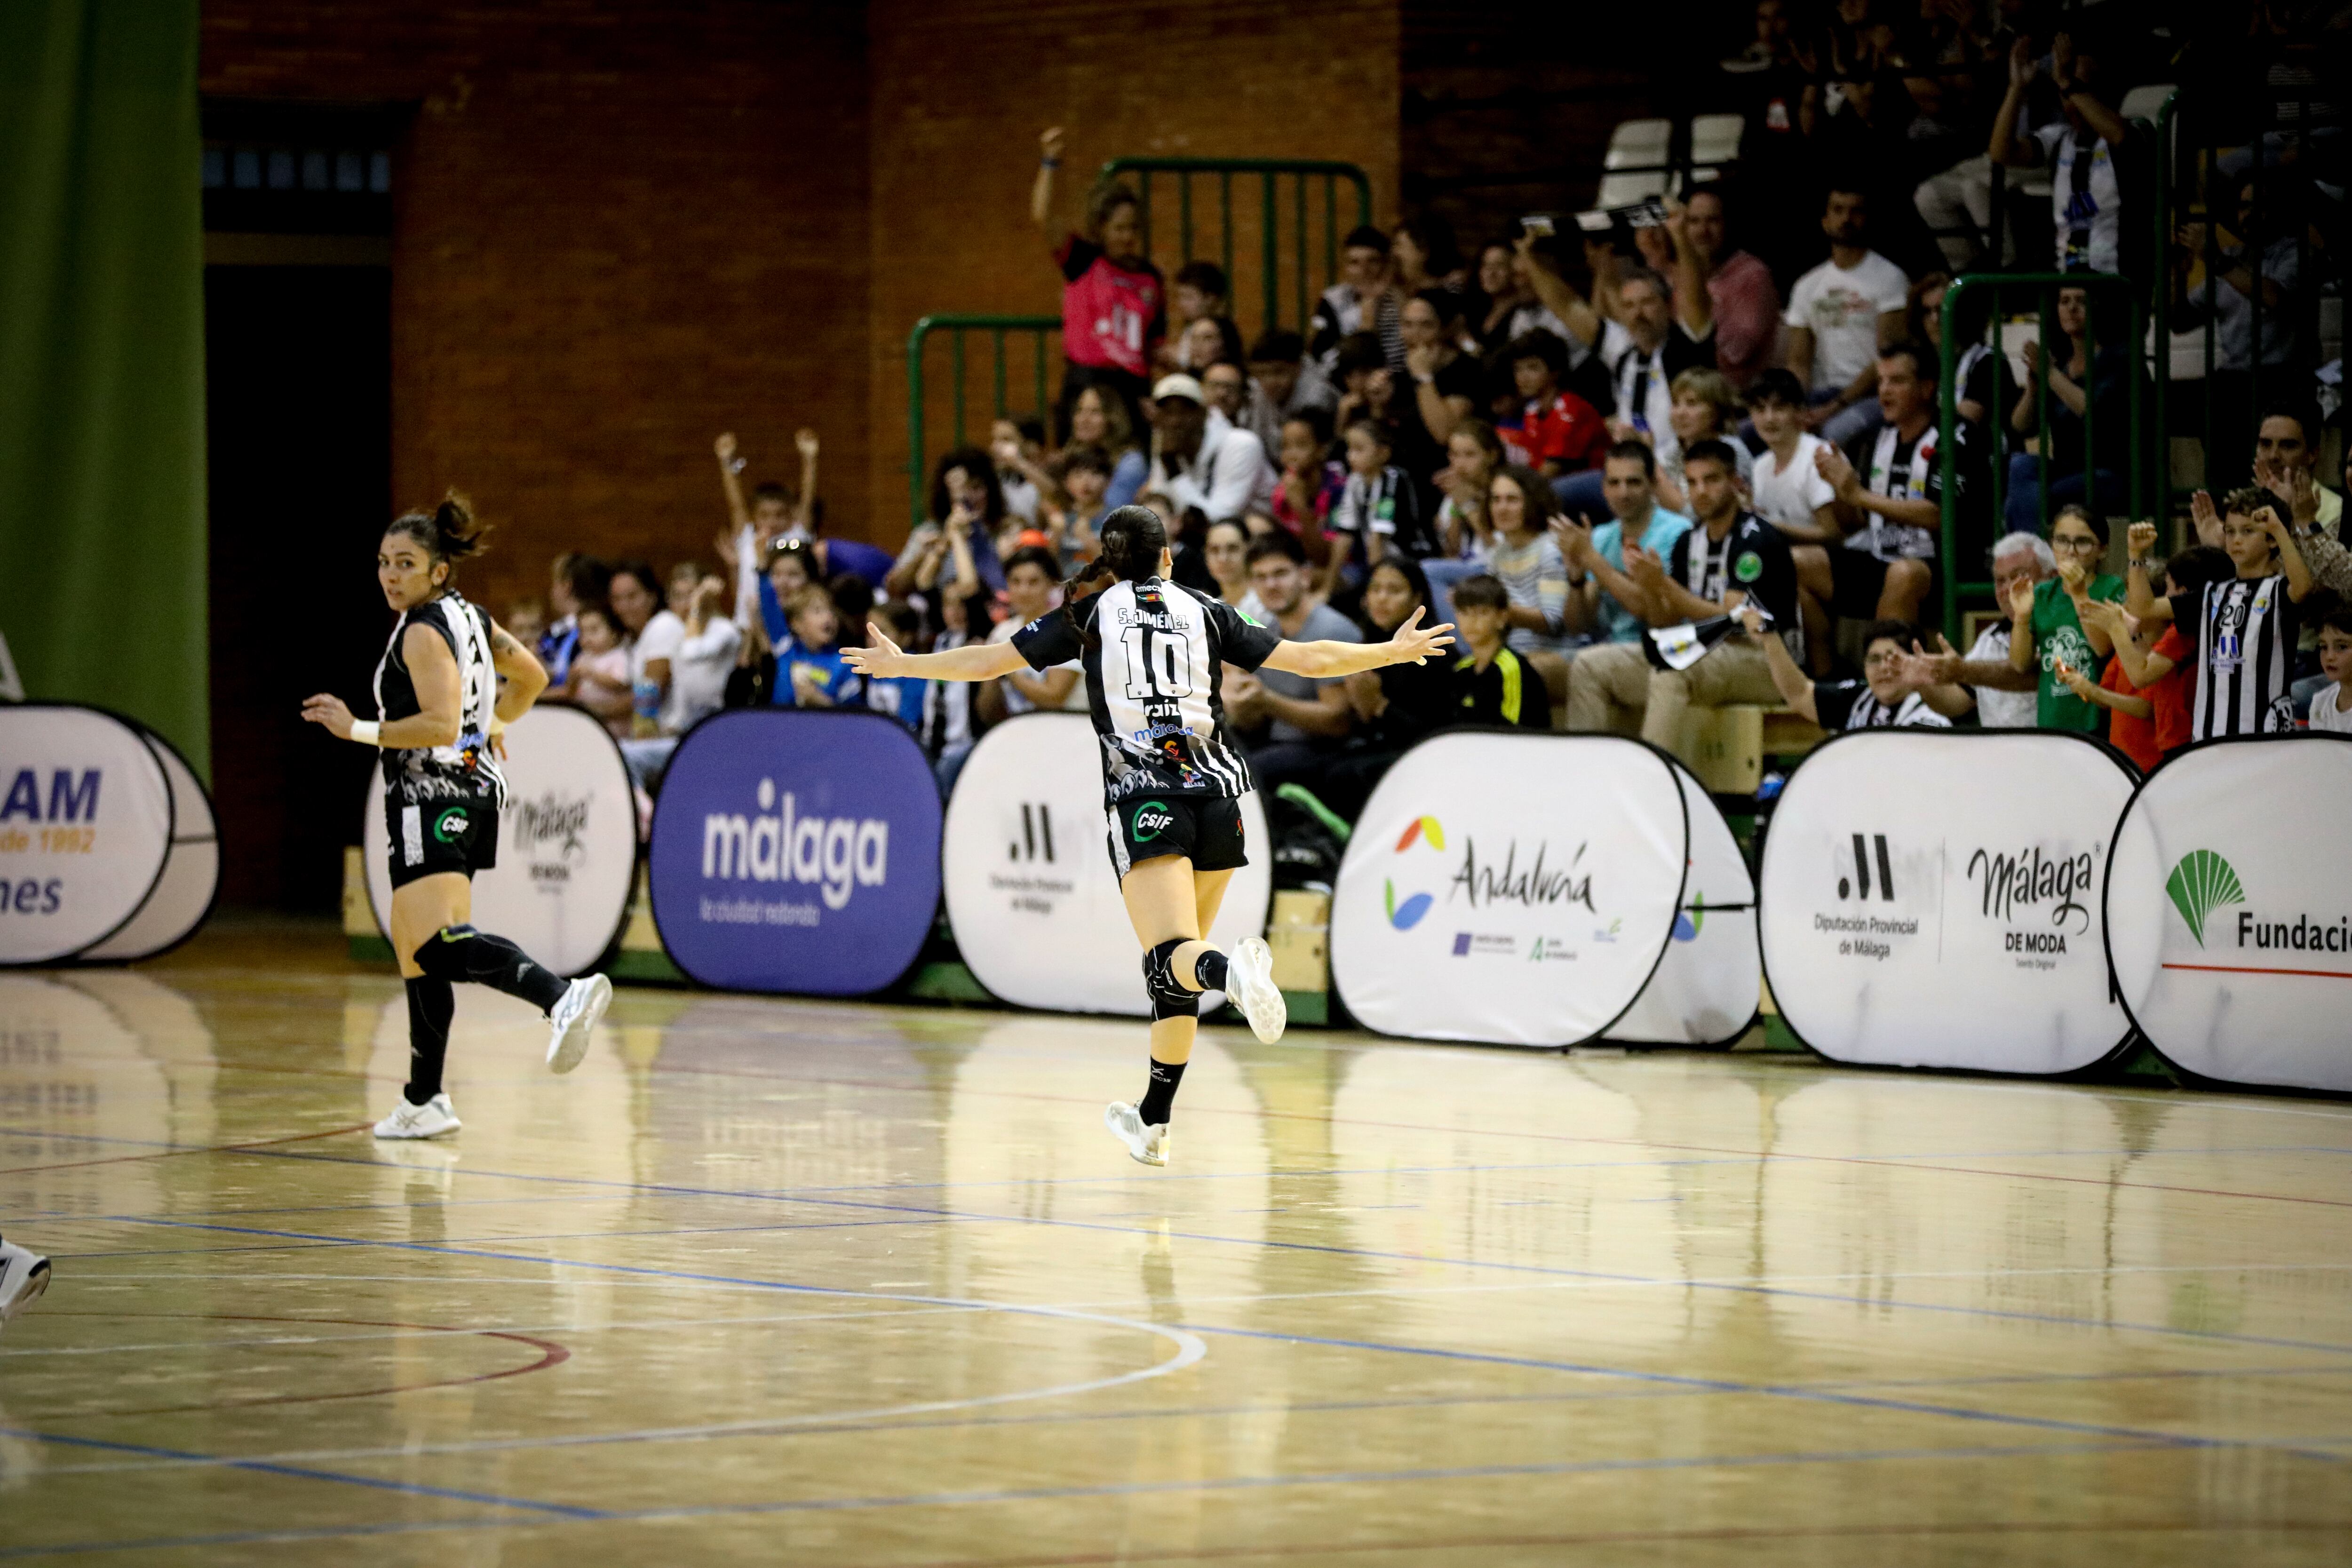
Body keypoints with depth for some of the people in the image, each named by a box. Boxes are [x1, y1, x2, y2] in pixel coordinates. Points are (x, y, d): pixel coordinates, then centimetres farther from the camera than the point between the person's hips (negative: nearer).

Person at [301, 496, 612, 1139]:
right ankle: (424, 1102, 24)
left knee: (435, 942, -25)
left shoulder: (423, 632, -13)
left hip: (433, 792, -10)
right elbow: (532, 677, 26)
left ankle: (563, 995, -47)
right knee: (412, 942, 19)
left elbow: (440, 725, -24)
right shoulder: (467, 617, 14)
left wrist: (359, 730, -23)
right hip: (472, 788, 10)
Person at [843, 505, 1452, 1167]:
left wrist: (901, 664, 26)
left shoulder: (1090, 615, 10)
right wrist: (1394, 651, 31)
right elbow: (1310, 660, 16)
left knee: (1171, 958, -16)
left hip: (1143, 799, -3)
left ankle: (1232, 971, -51)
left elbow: (987, 663, 11)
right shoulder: (1204, 612, 15)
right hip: (1217, 795, 3)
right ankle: (1153, 1123, 19)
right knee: (1173, 973, 15)